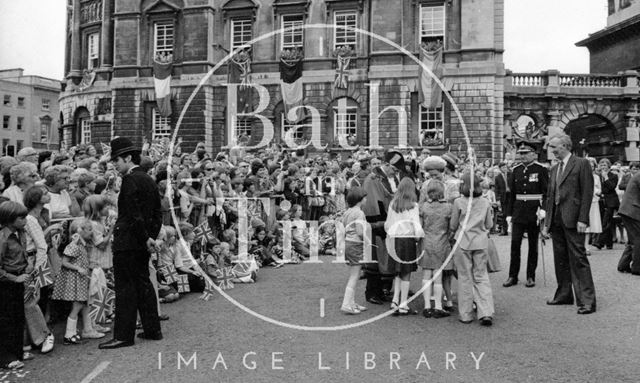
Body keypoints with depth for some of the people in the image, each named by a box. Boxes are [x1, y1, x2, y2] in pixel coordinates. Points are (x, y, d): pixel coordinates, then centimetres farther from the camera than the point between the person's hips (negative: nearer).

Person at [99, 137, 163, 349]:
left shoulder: (130, 180, -15)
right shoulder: (149, 179, 12)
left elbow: (133, 214, -20)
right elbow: (158, 212, 14)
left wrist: (146, 238, -14)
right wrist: (151, 236, 11)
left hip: (127, 242, -9)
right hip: (142, 243, 9)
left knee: (126, 288, -3)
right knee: (143, 283, 15)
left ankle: (123, 335, 4)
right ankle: (152, 329, 22)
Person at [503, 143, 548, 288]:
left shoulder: (541, 170, -3)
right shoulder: (516, 170, 8)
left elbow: (547, 192, -6)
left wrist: (543, 209, -20)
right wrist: (509, 213, 8)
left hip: (534, 211, -3)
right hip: (518, 210, 3)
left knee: (533, 245, 6)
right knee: (515, 243, -2)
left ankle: (531, 276, 15)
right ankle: (513, 276, 6)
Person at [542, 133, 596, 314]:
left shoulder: (582, 164, -4)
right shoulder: (554, 168, 17)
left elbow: (587, 193, -10)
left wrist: (582, 219, -16)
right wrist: (547, 221, 14)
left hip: (573, 220, -7)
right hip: (556, 220, 7)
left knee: (578, 259, -6)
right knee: (560, 259, 11)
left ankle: (587, 301, -2)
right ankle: (564, 295, 22)